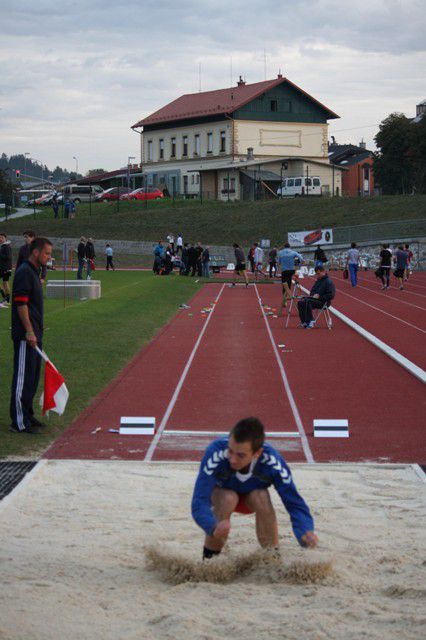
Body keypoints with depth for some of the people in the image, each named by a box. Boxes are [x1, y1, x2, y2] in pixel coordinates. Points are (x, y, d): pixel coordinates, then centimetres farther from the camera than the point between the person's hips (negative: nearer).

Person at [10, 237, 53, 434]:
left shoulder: (34, 272, 16)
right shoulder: (24, 272, -15)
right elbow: (20, 303, -20)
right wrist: (29, 332, -22)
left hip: (34, 335, 10)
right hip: (25, 336, -10)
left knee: (32, 377, 16)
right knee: (23, 377, -7)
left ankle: (27, 415, 25)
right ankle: (19, 422, -4)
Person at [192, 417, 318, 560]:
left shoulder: (272, 461, -35)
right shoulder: (216, 453, -41)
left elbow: (295, 504, -31)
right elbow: (199, 504, -45)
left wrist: (306, 534, -52)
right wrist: (214, 527, -66)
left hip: (252, 496, 1)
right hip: (220, 493, -1)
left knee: (261, 497, -30)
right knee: (228, 498, -33)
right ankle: (209, 558, -13)